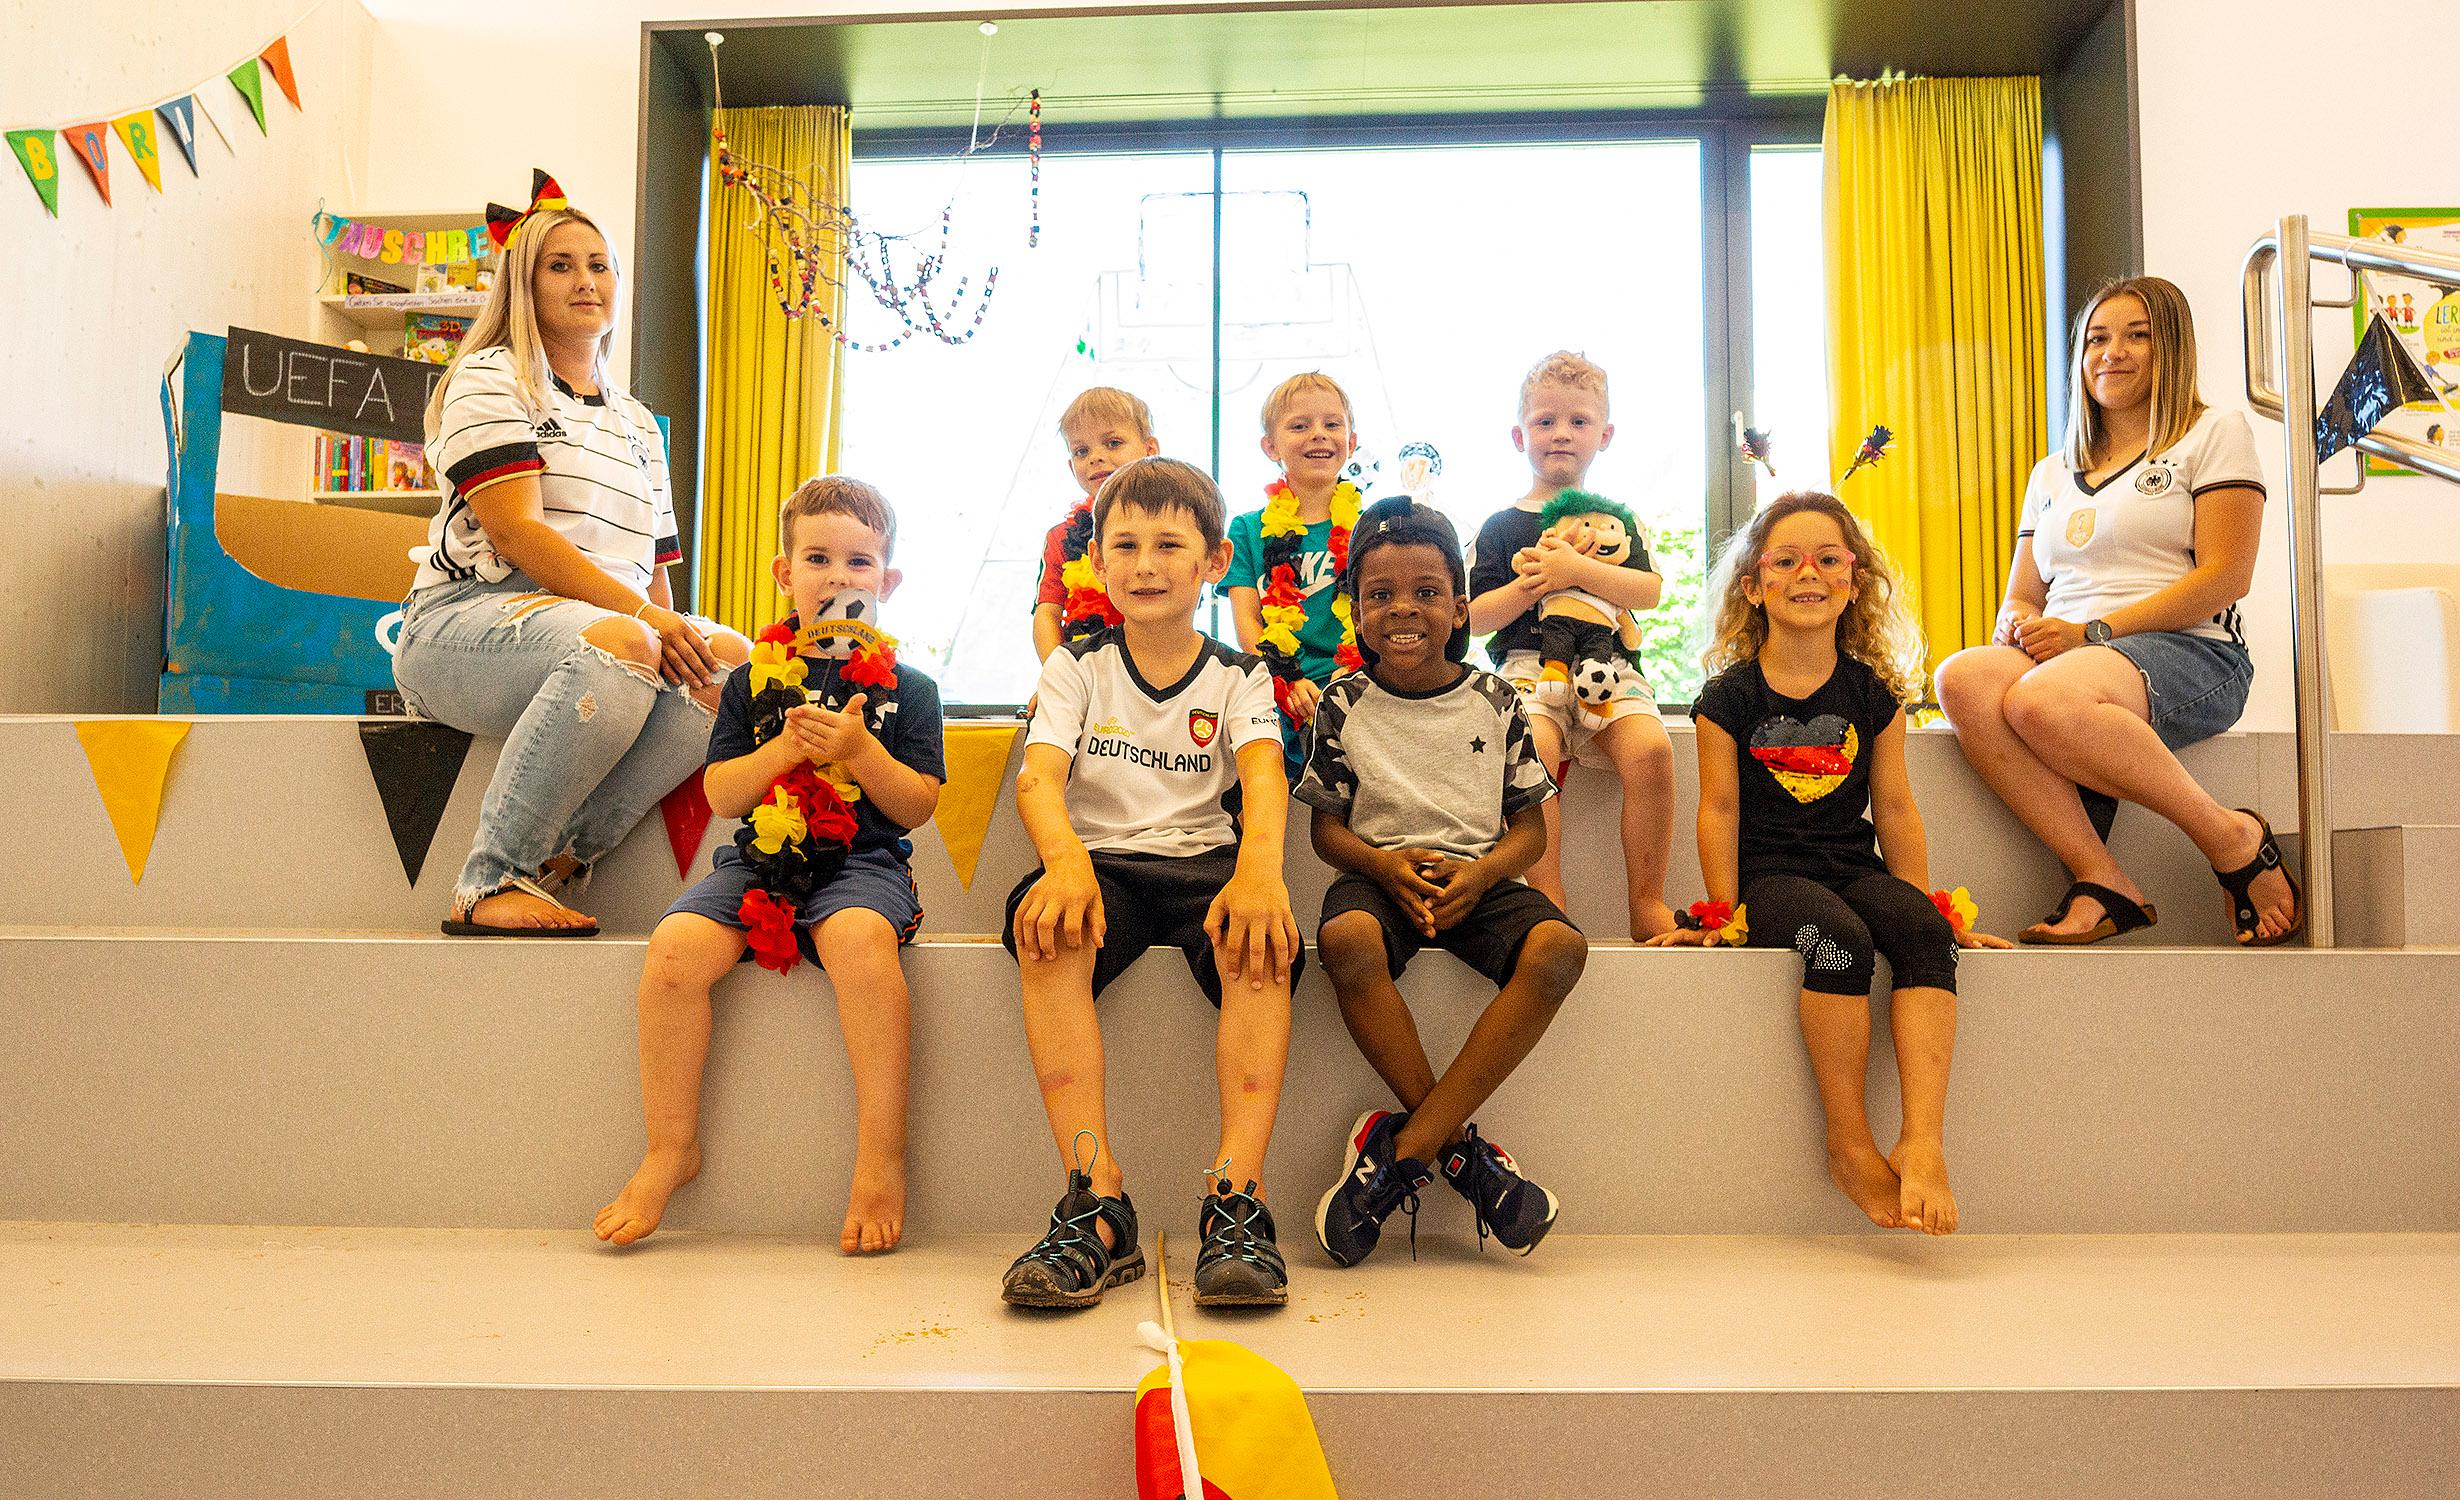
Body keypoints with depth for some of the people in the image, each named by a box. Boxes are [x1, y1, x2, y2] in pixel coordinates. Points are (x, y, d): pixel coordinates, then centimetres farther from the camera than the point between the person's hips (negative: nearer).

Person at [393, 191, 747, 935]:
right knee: (618, 642, -38)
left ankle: (561, 858, -26)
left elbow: (655, 569, 21)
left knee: (730, 661, -24)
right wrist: (642, 616, -20)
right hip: (467, 619, -6)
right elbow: (515, 531, -10)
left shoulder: (638, 424, 26)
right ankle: (490, 880, -30)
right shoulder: (491, 378, 5)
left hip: (611, 626, 6)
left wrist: (676, 636, -3)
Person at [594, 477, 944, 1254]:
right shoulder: (753, 680, 13)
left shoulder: (908, 688, 9)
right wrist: (787, 749, -10)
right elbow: (719, 795, 7)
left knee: (858, 936, -37)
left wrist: (858, 748, -12)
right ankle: (671, 1147, -7)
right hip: (759, 857, 3)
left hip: (863, 862, -2)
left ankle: (882, 1159, -26)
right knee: (676, 945, -26)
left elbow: (918, 806, 3)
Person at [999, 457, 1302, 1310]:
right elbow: (1039, 775, -7)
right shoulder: (1078, 667, 10)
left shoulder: (1238, 678, 10)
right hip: (1103, 861, 0)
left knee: (1261, 941, -34)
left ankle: (1236, 1201, -37)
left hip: (1207, 862, 0)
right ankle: (1099, 1206, -36)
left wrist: (1259, 867, -35)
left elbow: (1264, 775, -11)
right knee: (1045, 926, -35)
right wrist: (1066, 859, -31)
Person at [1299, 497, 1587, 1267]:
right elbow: (1327, 827, 7)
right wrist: (1388, 864, -14)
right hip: (1380, 872, -1)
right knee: (1346, 941, -37)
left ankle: (1402, 1147, -28)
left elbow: (1530, 827, 8)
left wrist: (1479, 873, -13)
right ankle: (1459, 1145, -23)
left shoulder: (1495, 703, 7)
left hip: (1478, 877, 1)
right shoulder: (1344, 705, 6)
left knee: (1559, 947, -31)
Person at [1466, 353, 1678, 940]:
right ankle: (1549, 903, -26)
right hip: (1528, 669, -1)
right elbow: (1474, 618, 8)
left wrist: (1577, 569, -11)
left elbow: (1649, 591, 2)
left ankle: (1647, 902, -16)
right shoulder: (1501, 526, 15)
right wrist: (1528, 586, -9)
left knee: (1651, 749, -28)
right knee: (1532, 751, -34)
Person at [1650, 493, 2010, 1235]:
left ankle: (1923, 1141, -34)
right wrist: (1722, 915, -3)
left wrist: (1931, 909, 10)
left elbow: (1895, 810, 12)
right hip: (1769, 874, -3)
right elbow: (1720, 810, 0)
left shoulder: (1874, 693, 10)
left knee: (1923, 934, -29)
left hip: (1854, 866, 3)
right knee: (1839, 937, -34)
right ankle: (1849, 1141, -23)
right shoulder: (1729, 695, 1)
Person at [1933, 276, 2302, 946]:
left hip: (2187, 652, -5)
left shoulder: (2214, 433, 12)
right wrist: (2018, 627, -5)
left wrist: (2094, 630, -13)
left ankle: (2234, 839, -19)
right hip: (2063, 656, 5)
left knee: (2043, 699, -39)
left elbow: (2226, 576, -2)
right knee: (1963, 676, -32)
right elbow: (2021, 597, 22)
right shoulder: (2052, 472, 27)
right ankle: (2100, 879, -33)